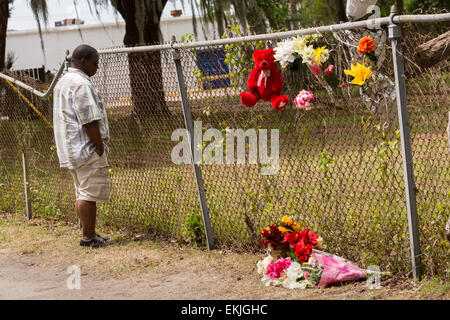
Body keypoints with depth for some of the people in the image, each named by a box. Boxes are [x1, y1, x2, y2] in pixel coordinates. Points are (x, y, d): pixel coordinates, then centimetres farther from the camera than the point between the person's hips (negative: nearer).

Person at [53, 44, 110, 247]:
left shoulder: (62, 82, 18)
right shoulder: (81, 84, -16)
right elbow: (89, 121, -21)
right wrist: (100, 147, -16)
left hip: (71, 150, 10)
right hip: (87, 148, -10)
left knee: (83, 192, 14)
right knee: (90, 193, -6)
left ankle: (89, 234, 19)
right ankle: (88, 237, -4)